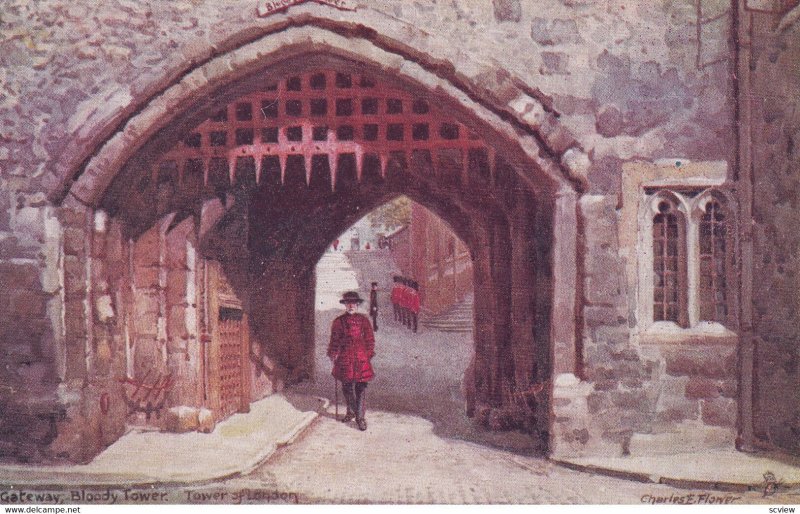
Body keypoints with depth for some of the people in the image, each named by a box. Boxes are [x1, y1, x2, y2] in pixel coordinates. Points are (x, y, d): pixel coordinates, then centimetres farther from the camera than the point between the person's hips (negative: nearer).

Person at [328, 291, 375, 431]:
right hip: (345, 359, 1)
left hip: (361, 359, -1)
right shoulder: (339, 321, 2)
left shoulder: (363, 320, 3)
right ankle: (351, 411, 28)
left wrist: (369, 354, 5)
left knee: (360, 388, -4)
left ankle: (360, 416, -1)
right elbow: (334, 340, 8)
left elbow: (370, 339, 9)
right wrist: (333, 355, 7)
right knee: (347, 387, 9)